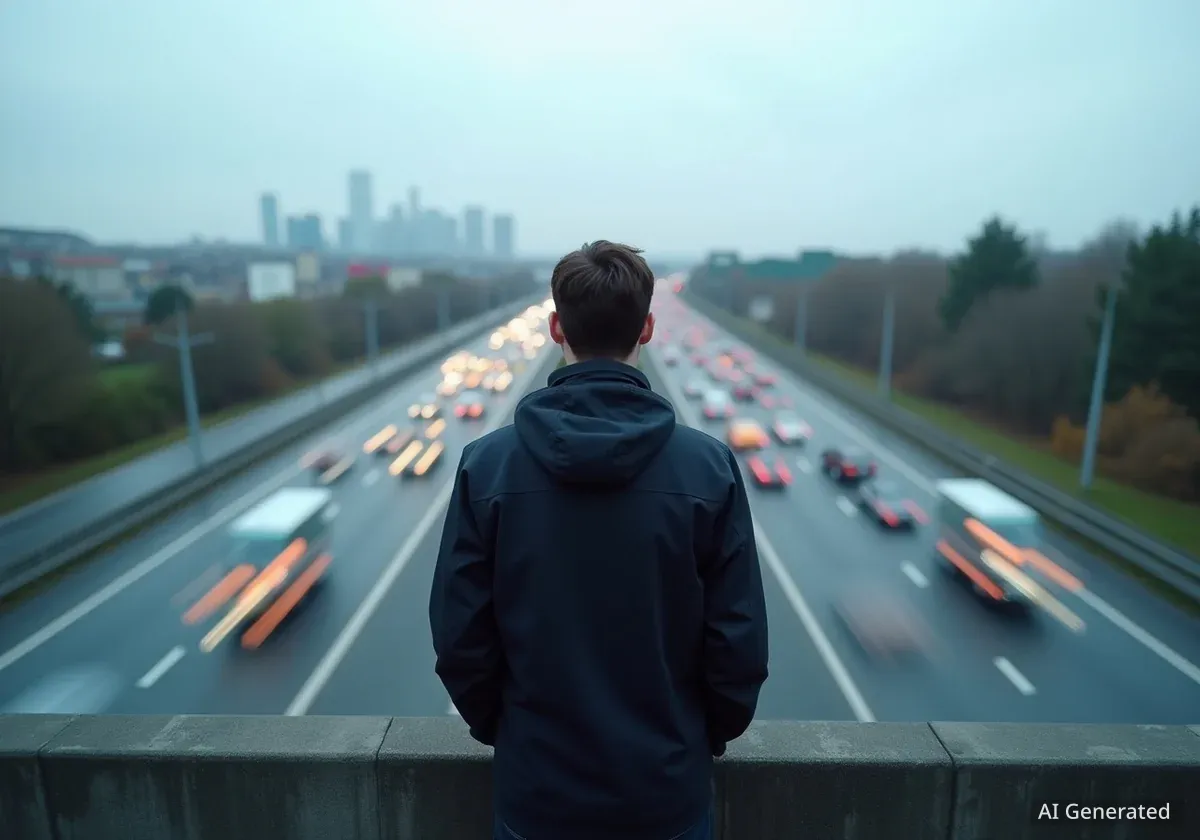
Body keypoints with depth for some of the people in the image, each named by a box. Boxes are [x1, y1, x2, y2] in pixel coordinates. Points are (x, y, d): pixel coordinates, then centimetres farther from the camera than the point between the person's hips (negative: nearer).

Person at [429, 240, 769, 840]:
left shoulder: (487, 465, -15)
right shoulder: (710, 467, -16)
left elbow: (460, 638, -9)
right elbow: (741, 642, -11)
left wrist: (498, 727, 9)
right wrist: (712, 733, 8)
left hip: (537, 781, 1)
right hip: (668, 782, 0)